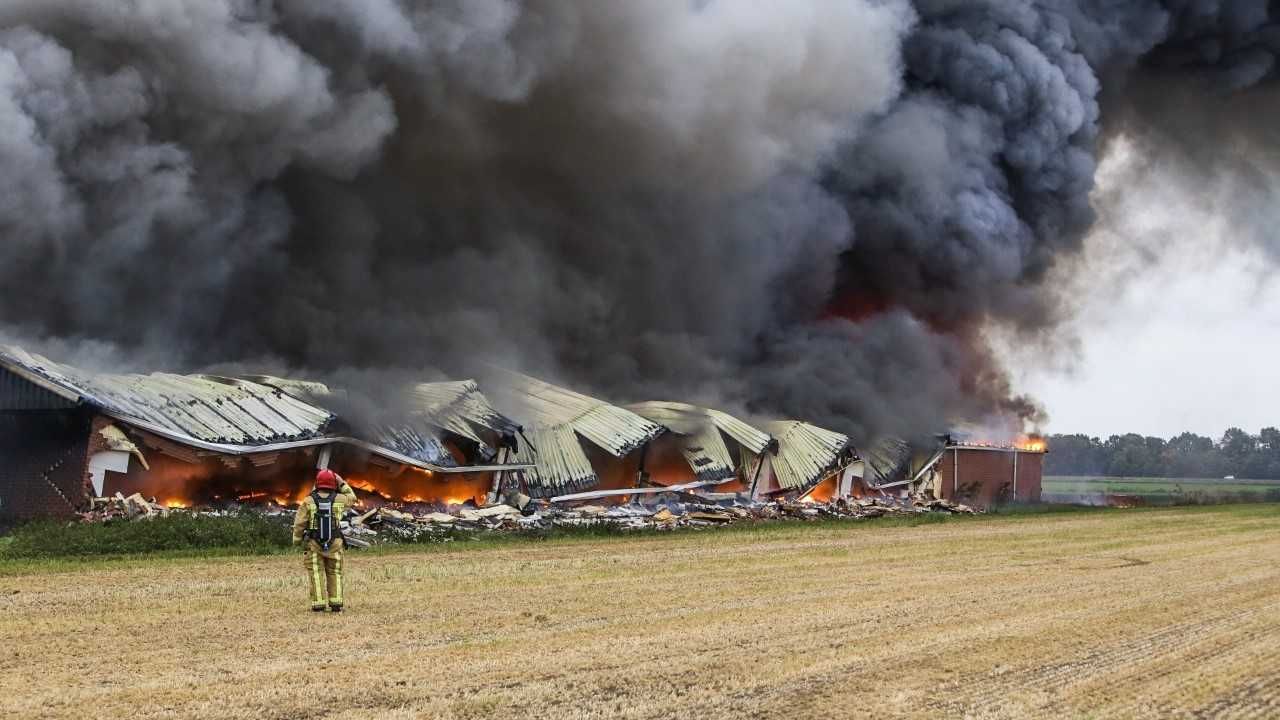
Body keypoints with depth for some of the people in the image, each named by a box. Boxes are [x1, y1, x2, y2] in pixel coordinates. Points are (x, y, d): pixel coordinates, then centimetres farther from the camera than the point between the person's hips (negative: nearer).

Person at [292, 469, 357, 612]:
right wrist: (342, 483, 18)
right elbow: (352, 498, 17)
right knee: (334, 574, 12)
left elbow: (299, 523, -8)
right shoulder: (338, 499, -5)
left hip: (313, 545, -1)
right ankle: (336, 604, 4)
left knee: (317, 575, 5)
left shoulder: (308, 501, -10)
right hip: (334, 544, 1)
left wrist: (296, 540, 7)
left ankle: (319, 605, -2)